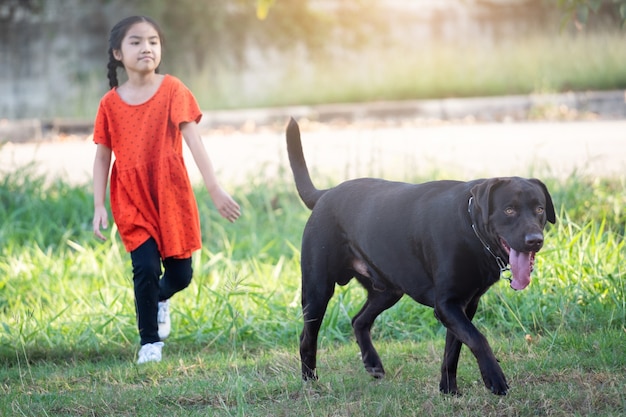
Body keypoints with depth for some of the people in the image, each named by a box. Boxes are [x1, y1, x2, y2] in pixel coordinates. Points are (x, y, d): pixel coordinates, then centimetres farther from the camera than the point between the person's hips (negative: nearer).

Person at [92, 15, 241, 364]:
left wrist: (215, 188, -22)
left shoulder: (172, 90, -7)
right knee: (146, 268, -14)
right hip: (132, 203, 0)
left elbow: (194, 141, -13)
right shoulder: (111, 103, -2)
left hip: (172, 198, 0)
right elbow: (103, 156, 4)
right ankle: (150, 343, 4)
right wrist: (99, 206, -3)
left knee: (181, 275, 6)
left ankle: (161, 299, 42)